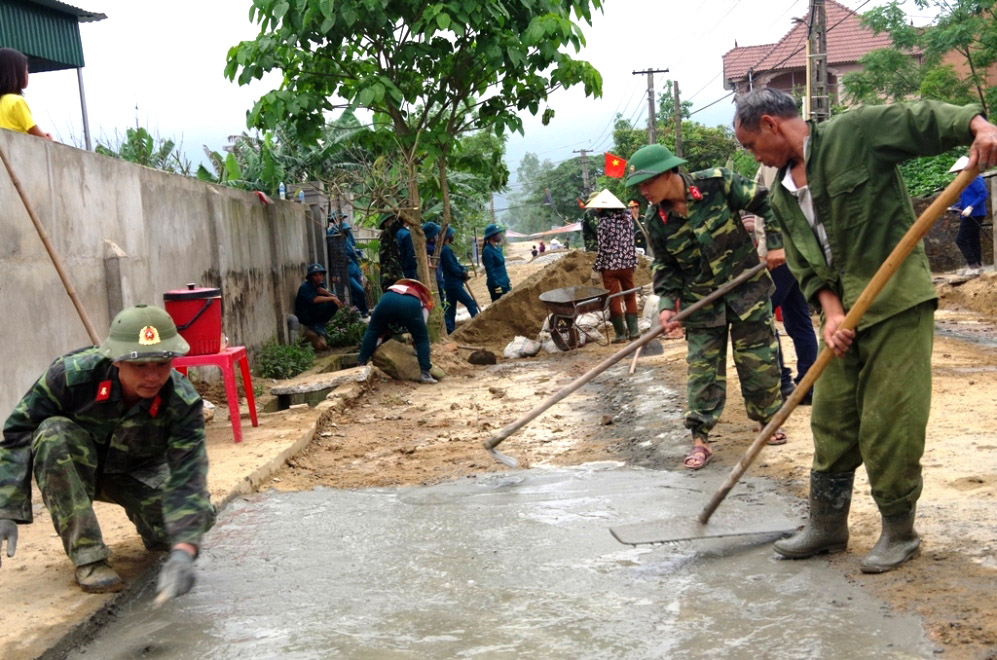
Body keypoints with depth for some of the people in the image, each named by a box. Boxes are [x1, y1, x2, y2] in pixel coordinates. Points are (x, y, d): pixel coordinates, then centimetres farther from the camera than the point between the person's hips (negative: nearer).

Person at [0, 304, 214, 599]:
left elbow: (187, 478, -35)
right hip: (74, 467, 0)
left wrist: (182, 553, -50)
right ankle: (87, 555, -25)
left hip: (139, 472, 1)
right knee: (53, 435, -34)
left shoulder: (183, 403, -30)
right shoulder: (71, 374, -32)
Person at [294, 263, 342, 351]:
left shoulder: (321, 286, 8)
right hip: (306, 317, -7)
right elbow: (314, 299, -32)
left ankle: (320, 325, -5)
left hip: (317, 316, 7)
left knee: (334, 304, -12)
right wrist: (331, 298, -27)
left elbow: (335, 297, -1)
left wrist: (327, 293, -21)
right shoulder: (304, 287, -14)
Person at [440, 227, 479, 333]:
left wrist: (463, 270, -2)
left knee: (450, 308, 10)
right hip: (454, 284, -10)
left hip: (449, 284, 10)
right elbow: (452, 267, -20)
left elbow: (455, 264, 16)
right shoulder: (446, 250, -16)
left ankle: (450, 330, 11)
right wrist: (463, 274, -6)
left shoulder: (445, 249, 15)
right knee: (470, 303, -7)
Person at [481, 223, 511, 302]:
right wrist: (496, 286, -20)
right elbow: (490, 271, -18)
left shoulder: (497, 248, 11)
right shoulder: (488, 251, -16)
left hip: (504, 283, 9)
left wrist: (508, 282, 18)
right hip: (496, 284, -9)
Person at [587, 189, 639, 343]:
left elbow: (603, 247, -12)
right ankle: (633, 330, 16)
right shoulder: (628, 218, 3)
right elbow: (631, 242, 7)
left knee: (614, 299, 4)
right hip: (627, 263, 5)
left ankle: (620, 333, 8)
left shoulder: (603, 222, -12)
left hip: (610, 265, -5)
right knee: (630, 296, 16)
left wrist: (597, 267, -7)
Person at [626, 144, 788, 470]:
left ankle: (769, 420, 28)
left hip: (746, 287, -2)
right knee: (703, 369, 1)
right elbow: (665, 267, 2)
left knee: (757, 360, 7)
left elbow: (763, 202, -7)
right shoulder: (656, 222, -8)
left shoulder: (718, 183, -17)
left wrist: (775, 243, -12)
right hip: (701, 302, 2)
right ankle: (700, 439, 6)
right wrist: (667, 304, -11)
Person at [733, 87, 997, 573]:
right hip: (843, 315, 7)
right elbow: (805, 265, 9)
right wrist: (831, 311, -8)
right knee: (831, 421, 11)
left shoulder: (856, 132, -7)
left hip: (897, 305, -7)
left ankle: (899, 532, 15)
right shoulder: (782, 196, 12)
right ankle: (827, 525, 25)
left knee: (889, 425, -3)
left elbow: (929, 120, -12)